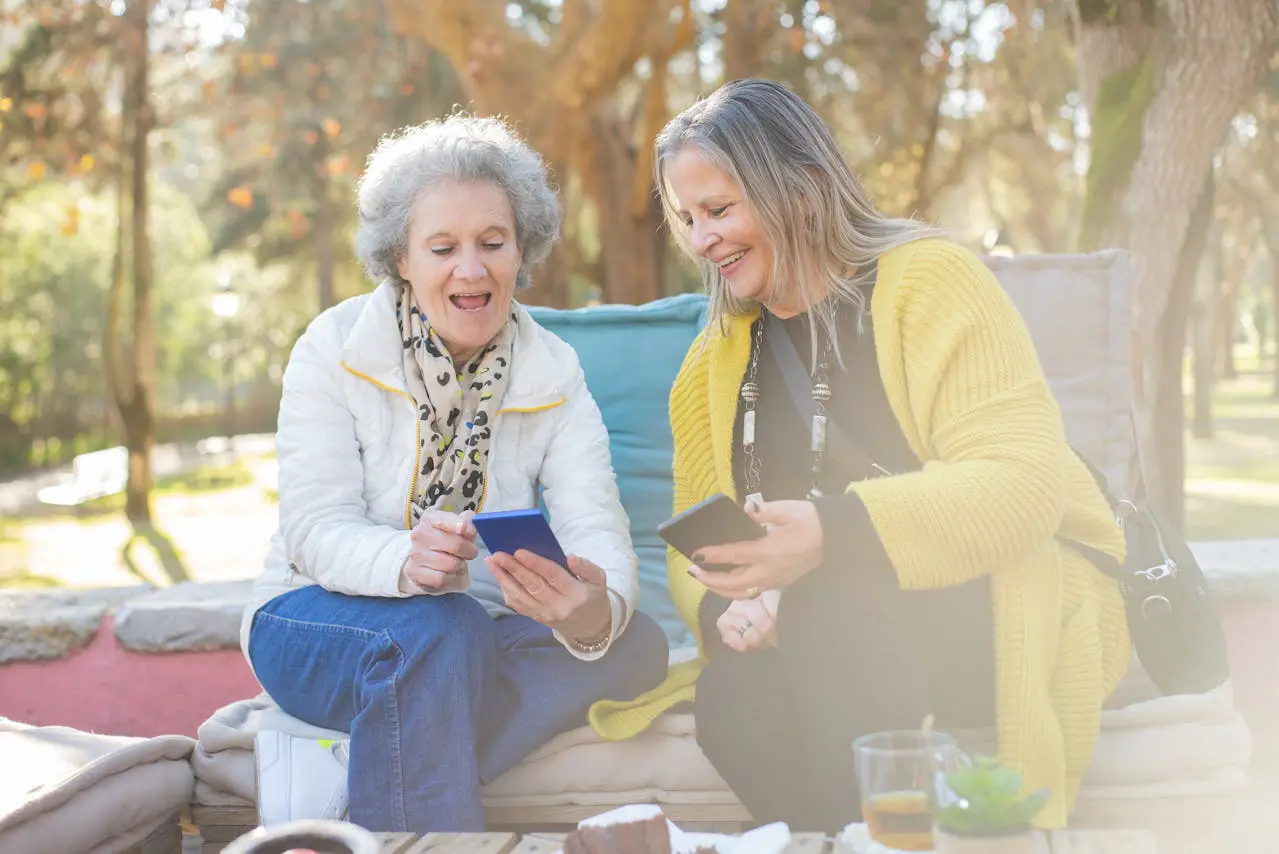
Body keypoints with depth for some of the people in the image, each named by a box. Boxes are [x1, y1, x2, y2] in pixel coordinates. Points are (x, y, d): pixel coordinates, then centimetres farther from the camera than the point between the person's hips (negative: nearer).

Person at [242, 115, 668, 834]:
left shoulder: (554, 376, -1)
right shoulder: (336, 349, -9)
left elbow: (597, 526, -16)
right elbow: (314, 531, -18)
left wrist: (597, 610, -42)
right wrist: (408, 560, -42)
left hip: (471, 641, 4)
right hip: (315, 623, -4)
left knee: (638, 645, -24)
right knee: (440, 626, -36)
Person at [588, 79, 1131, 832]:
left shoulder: (929, 277, -4)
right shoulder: (715, 360, 15)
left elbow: (1025, 484, -16)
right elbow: (695, 544, 10)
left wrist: (833, 534, -29)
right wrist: (724, 606, -15)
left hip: (1004, 603, -3)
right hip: (824, 641, 4)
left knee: (824, 598, -34)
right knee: (732, 697, -30)